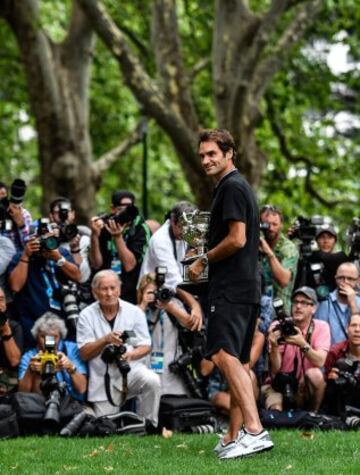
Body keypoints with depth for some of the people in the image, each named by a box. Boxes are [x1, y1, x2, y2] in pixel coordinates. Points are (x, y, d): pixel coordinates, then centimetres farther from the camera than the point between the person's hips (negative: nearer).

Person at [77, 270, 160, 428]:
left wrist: (131, 355, -21)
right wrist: (105, 340, -22)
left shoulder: (134, 312, 1)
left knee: (152, 381, -32)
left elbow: (146, 347, 2)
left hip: (131, 369, 1)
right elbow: (84, 354, -5)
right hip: (102, 379, 0)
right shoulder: (87, 315, -1)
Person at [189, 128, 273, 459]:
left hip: (231, 289, -11)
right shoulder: (238, 186, 22)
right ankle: (235, 437, 15)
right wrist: (209, 260, 21)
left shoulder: (232, 187, -10)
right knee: (238, 362, 12)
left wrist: (204, 260, -7)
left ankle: (254, 430, -34)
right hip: (247, 287, 11)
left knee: (224, 355, -22)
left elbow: (237, 239, -18)